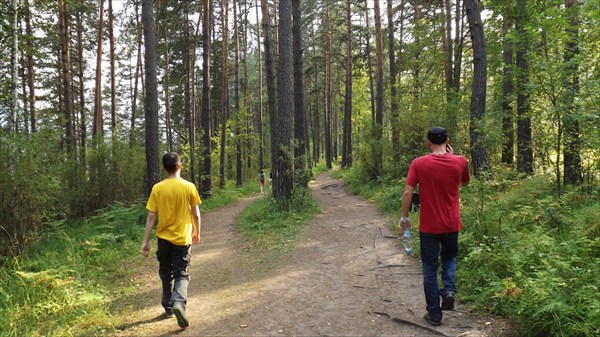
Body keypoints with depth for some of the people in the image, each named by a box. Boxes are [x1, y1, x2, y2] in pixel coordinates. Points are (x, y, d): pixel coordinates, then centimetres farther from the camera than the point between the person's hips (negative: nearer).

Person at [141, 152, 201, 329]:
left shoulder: (157, 188, -6)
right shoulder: (189, 187, -8)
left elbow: (151, 217, -6)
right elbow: (196, 214, -2)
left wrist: (145, 241, -1)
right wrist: (197, 232, 14)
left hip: (163, 238, 2)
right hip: (182, 239, -2)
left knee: (166, 274, 18)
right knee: (181, 275, 4)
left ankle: (168, 307, 28)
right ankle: (179, 303, -20)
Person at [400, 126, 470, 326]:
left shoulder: (419, 163, -9)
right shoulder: (460, 162, -5)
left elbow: (408, 192, -11)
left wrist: (404, 217, 1)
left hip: (428, 226, -2)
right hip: (451, 224, 2)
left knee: (430, 268, 10)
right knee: (449, 257, 27)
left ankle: (434, 314, 15)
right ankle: (449, 289, 3)